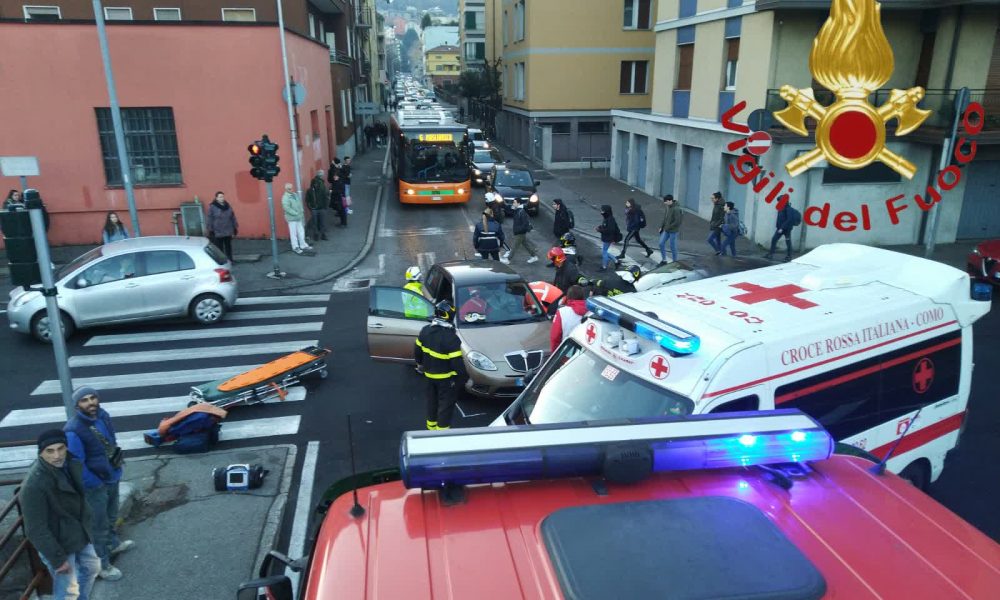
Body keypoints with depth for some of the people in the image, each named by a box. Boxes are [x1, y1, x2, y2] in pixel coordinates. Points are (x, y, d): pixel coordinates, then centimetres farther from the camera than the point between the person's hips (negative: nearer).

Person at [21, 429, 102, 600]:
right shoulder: (34, 484, -32)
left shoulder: (72, 465, -8)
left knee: (91, 568, 26)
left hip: (80, 534, 8)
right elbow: (36, 530, -27)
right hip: (58, 543, -8)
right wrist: (57, 558, -22)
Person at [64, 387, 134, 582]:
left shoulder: (103, 415, -5)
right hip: (95, 485, -7)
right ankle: (102, 564, 24)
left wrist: (116, 468, 10)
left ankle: (113, 543, 52)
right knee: (98, 526, 8)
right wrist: (97, 484, -18)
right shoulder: (73, 430, -28)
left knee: (111, 516, 28)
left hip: (112, 478, 7)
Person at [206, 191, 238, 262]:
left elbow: (233, 218, 12)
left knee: (228, 246, 12)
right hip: (217, 232, -4)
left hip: (228, 231, 4)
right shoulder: (212, 207, -6)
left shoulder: (227, 206, 7)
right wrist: (211, 231, -9)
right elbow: (210, 219, -7)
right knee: (219, 248, 0)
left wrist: (235, 228, 11)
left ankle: (229, 261, 22)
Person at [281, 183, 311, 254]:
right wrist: (295, 213, -19)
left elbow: (300, 204, 19)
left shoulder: (295, 195, 10)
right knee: (293, 233, -1)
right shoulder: (285, 197, -15)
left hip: (299, 217, 8)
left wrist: (302, 211, 6)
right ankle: (295, 247, 8)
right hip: (291, 218, -8)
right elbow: (287, 208, -22)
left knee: (301, 231, 14)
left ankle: (303, 245, 24)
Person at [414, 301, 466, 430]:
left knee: (432, 400, 24)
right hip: (446, 378, -6)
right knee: (446, 404, 11)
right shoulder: (451, 338, -28)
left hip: (429, 374, 6)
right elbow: (457, 362, -24)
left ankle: (431, 425, 40)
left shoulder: (425, 331, -8)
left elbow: (417, 351, 5)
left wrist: (420, 364, 22)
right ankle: (442, 428, 19)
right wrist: (462, 374, -8)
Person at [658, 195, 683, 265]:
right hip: (666, 230, 8)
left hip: (673, 231, -7)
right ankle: (664, 260, 19)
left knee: (673, 246, 3)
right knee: (661, 243, 7)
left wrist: (668, 227, -18)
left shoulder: (676, 209, -20)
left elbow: (677, 221, -21)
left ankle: (675, 261, 19)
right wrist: (661, 227, 7)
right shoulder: (666, 207, 3)